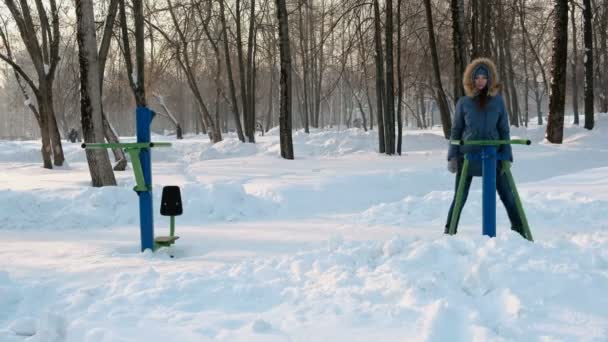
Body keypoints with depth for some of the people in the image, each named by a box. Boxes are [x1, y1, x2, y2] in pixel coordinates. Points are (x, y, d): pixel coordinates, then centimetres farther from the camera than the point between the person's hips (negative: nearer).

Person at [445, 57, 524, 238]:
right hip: (468, 156, 0)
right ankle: (449, 232, 18)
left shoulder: (498, 101, 3)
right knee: (459, 198, 5)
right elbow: (455, 131, 6)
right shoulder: (464, 102, 1)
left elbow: (504, 131, 5)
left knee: (508, 197, 3)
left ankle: (520, 232, 13)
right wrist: (453, 156, -1)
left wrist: (506, 157, -2)